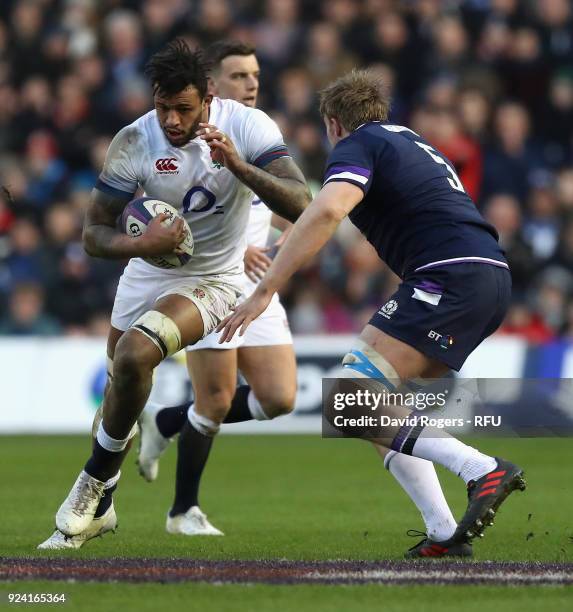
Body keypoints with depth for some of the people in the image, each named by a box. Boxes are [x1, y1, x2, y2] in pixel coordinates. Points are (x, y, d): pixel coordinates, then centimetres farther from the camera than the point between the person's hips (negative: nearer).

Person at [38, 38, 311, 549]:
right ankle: (97, 507, 36)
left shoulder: (247, 127, -20)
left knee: (133, 355, -27)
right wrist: (141, 244, -34)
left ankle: (93, 485, -9)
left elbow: (300, 205, -28)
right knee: (121, 383, 13)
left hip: (211, 281, -4)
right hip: (147, 273, 4)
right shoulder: (134, 142, -17)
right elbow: (94, 233, -12)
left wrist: (237, 164, -41)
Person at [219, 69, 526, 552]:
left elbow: (327, 210, -18)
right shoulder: (412, 142, 29)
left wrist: (265, 291, -19)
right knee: (395, 400, 19)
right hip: (493, 275, 9)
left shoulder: (357, 146, 2)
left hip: (449, 277, -9)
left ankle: (483, 471, -26)